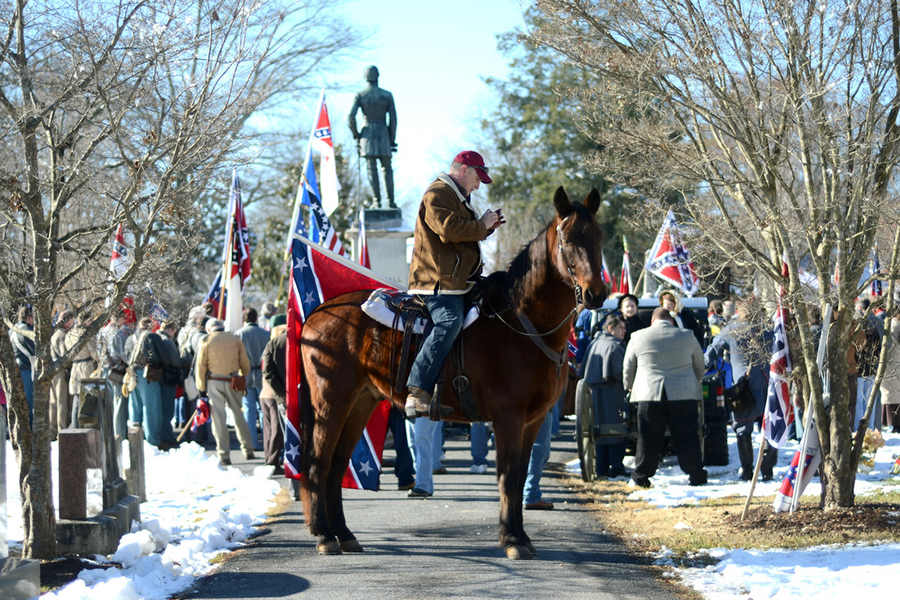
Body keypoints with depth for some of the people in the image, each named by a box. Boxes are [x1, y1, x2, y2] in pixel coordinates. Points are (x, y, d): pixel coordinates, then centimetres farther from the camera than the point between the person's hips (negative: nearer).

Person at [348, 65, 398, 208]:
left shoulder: (360, 96, 0)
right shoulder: (387, 95, 2)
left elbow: (351, 117, -8)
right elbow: (393, 119, 1)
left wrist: (356, 135, 4)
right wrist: (392, 140, 8)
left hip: (367, 133, -1)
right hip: (383, 134, 1)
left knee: (372, 169, -1)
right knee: (387, 169, 7)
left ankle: (377, 201, -7)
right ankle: (390, 201, 1)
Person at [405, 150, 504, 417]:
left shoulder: (456, 197, 29)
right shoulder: (437, 195, -7)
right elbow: (450, 229, -22)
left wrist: (486, 227, 19)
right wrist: (481, 226, -8)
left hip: (457, 279, 12)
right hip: (438, 281, -12)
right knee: (449, 322, -30)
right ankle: (418, 392, -36)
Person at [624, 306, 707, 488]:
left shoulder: (638, 338, 6)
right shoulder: (687, 337, 8)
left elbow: (627, 369, 15)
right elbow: (700, 367, 19)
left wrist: (630, 387, 34)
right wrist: (693, 383, 37)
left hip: (649, 395, 0)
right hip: (684, 396, 1)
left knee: (648, 439, 3)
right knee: (687, 438, 5)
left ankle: (640, 478, 7)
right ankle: (696, 476, 9)